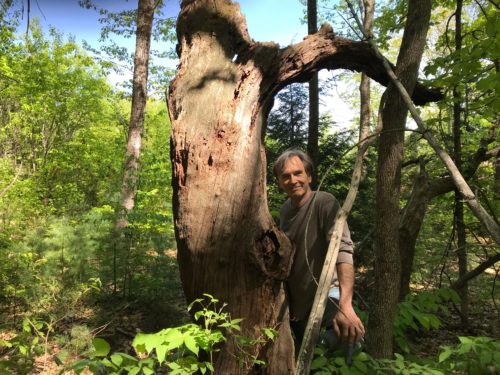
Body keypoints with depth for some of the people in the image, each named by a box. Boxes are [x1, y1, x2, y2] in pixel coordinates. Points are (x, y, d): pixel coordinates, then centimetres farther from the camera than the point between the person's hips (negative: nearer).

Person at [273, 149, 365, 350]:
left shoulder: (325, 203, -20)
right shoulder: (285, 209, 2)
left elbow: (342, 250, -33)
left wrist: (345, 305, -45)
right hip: (294, 299, 6)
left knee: (350, 332, -32)